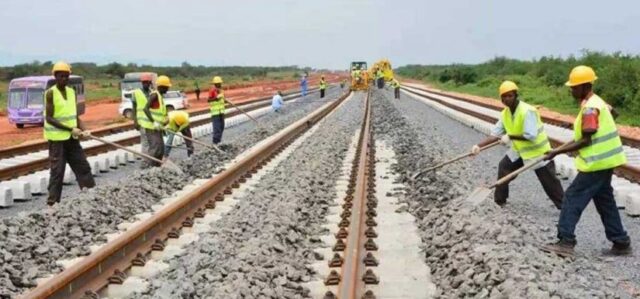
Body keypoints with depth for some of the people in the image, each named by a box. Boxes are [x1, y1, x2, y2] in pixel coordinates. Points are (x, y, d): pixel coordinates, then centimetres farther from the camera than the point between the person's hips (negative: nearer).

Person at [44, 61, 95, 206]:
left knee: (83, 166, 8)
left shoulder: (72, 92, 8)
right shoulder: (50, 93, -11)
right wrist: (70, 129, -21)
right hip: (56, 138, -6)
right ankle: (52, 202, 5)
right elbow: (49, 118, -16)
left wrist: (83, 129, -4)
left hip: (71, 138, 6)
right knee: (57, 171, -3)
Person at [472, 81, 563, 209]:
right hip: (520, 149, 7)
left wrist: (510, 136, -30)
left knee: (549, 180, 0)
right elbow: (495, 134, -4)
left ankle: (564, 205, 15)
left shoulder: (527, 111, -29)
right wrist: (479, 145, -16)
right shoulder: (505, 113, -4)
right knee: (504, 167, 4)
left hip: (537, 150, -7)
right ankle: (499, 200, 18)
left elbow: (531, 136, -34)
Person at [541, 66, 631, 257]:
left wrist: (557, 152, -17)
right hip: (603, 160, 10)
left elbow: (586, 141, -20)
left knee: (573, 198, -6)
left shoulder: (589, 107, -20)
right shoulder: (596, 102, 12)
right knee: (605, 201, 15)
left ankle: (566, 242, -5)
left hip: (597, 162, -10)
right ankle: (621, 243, 20)